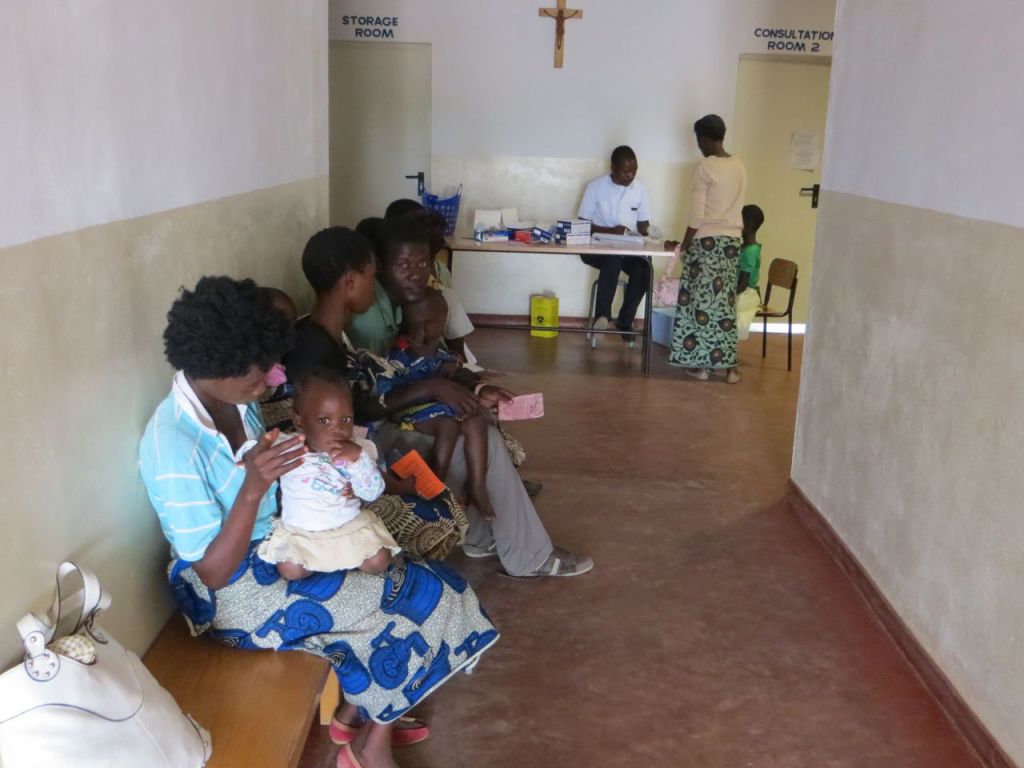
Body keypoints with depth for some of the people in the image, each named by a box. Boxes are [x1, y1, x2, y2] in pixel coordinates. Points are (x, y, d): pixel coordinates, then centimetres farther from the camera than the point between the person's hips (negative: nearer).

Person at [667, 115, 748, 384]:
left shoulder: (705, 167, -12)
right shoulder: (740, 166, 10)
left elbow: (697, 214, -14)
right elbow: (733, 206, 14)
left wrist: (684, 245, -4)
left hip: (707, 241, -6)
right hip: (732, 240, 6)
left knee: (702, 301, 2)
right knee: (725, 302, 9)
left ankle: (702, 364, 6)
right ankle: (728, 365, 9)